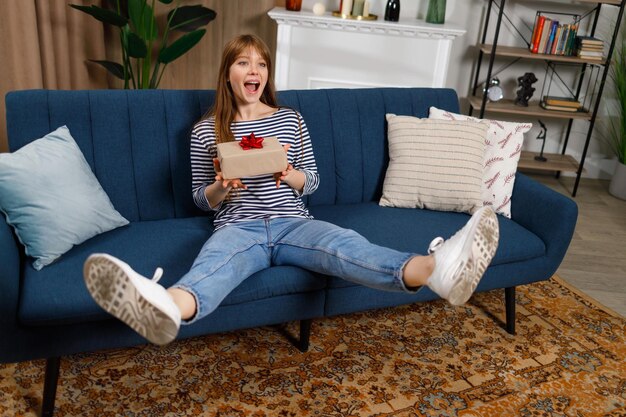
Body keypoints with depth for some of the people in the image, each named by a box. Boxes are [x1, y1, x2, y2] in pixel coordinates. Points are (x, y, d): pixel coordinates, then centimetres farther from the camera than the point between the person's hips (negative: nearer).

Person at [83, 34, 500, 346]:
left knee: (344, 242, -33)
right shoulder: (205, 130, 10)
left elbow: (312, 181, 16)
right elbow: (201, 199, 14)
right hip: (236, 227, -1)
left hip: (293, 223, 2)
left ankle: (435, 267, -62)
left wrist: (289, 174, -8)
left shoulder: (291, 120, 14)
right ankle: (167, 307, -76)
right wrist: (222, 187, -10)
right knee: (215, 258, -40)